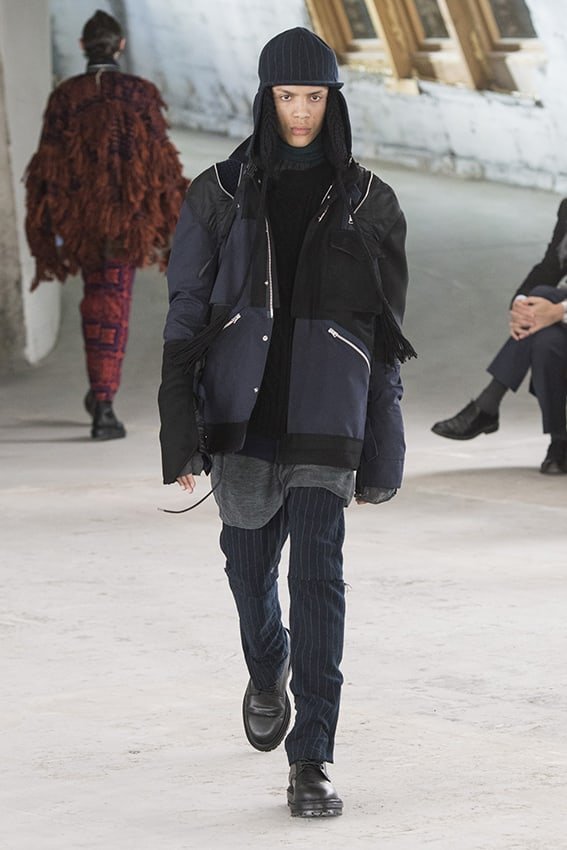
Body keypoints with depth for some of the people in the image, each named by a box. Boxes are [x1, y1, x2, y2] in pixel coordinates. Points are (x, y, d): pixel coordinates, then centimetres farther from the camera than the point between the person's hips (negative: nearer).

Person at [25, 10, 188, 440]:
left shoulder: (64, 97, -1)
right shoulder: (141, 93, -4)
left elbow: (47, 169, -1)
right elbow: (161, 165, -5)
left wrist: (47, 234, 3)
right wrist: (170, 226, 2)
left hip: (78, 217, 2)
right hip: (128, 216, -2)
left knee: (96, 299, 21)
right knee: (113, 307, -1)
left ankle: (100, 388, 25)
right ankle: (103, 404, -9)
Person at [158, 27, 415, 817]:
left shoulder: (368, 202, 5)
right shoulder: (221, 192, 4)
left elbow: (385, 329, 8)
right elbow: (187, 308, 3)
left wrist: (382, 447, 6)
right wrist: (178, 426, -6)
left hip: (325, 405, -1)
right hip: (242, 400, 2)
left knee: (318, 571, -12)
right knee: (250, 558, 14)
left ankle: (312, 760, -11)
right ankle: (268, 670, 48)